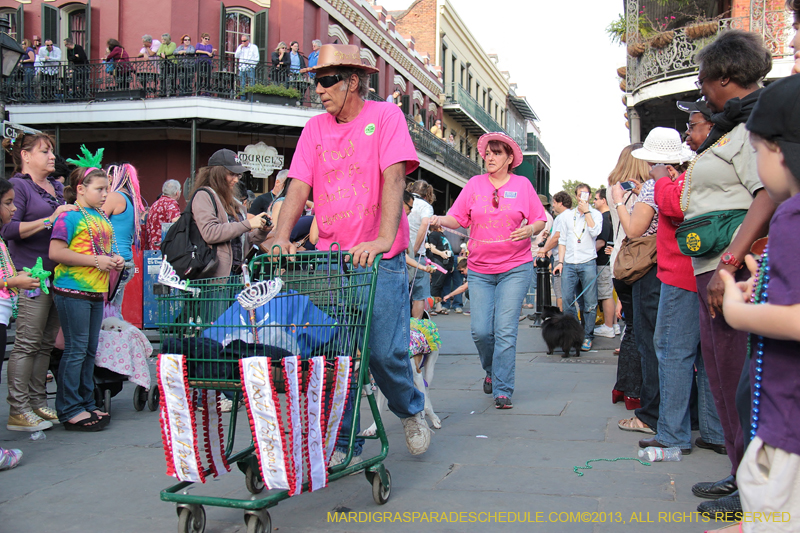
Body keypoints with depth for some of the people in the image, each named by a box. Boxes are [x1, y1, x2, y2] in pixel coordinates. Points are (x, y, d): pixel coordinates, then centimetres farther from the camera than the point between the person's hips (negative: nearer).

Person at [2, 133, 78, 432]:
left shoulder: (56, 188, 19)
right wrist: (50, 219, -18)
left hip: (58, 273, 8)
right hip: (32, 275, -8)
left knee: (46, 343, 11)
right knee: (27, 343, -6)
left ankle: (38, 402, 18)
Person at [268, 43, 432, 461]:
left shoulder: (385, 117, -2)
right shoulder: (315, 128, 10)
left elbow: (393, 179, -15)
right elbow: (299, 188, 2)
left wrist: (383, 239, -28)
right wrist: (281, 238, -15)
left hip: (380, 258, -4)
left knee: (385, 351, -8)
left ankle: (410, 409, 23)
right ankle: (344, 443, 14)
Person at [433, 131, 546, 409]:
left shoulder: (522, 185, 5)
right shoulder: (475, 184, 8)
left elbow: (540, 221, 7)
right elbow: (458, 218, 4)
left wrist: (530, 230, -15)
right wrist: (440, 220, -17)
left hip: (516, 267, -2)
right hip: (480, 269, 2)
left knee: (505, 329, -8)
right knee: (480, 330, -2)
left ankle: (502, 390, -1)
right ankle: (491, 370, 28)